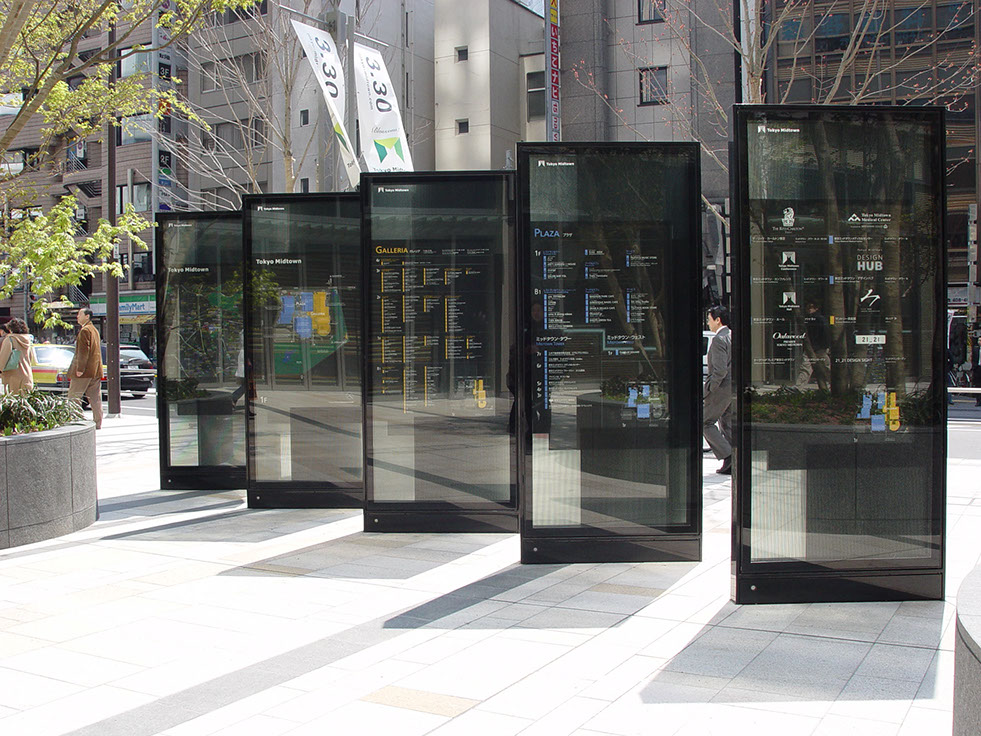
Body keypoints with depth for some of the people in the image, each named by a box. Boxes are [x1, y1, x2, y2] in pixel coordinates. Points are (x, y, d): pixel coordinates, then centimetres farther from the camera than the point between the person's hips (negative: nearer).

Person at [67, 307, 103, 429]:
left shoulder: (85, 330, -10)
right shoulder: (95, 330, 19)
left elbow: (83, 351, -17)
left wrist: (80, 368, -19)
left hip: (86, 370, -9)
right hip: (96, 370, 9)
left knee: (74, 396, -2)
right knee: (95, 397, 7)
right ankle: (97, 422, 6)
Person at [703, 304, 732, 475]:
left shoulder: (719, 340, -16)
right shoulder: (733, 337, 13)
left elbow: (720, 370, -23)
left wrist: (707, 390, -16)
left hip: (721, 387, -9)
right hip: (733, 388, 9)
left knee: (705, 422, 1)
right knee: (727, 425, 13)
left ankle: (727, 455, -7)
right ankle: (732, 464, 12)